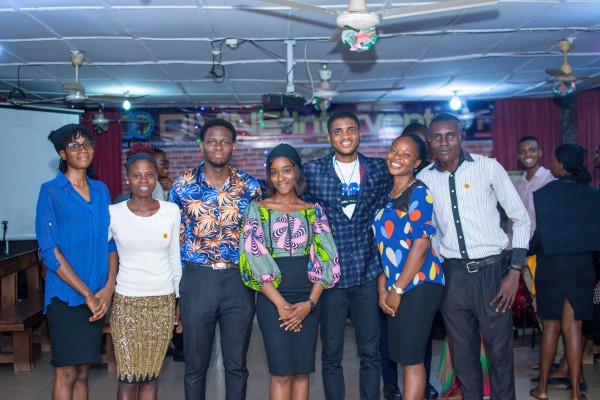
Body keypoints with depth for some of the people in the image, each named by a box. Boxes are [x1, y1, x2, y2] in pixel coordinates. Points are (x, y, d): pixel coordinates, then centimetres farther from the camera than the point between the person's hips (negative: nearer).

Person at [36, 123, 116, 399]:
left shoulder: (101, 190, 11)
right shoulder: (51, 191, -4)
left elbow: (111, 242, 10)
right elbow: (49, 250, -11)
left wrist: (108, 288, -4)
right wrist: (87, 294, -13)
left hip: (97, 297, 5)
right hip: (66, 294, -5)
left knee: (83, 371, 11)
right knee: (67, 372, -1)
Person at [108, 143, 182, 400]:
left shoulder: (171, 212, 1)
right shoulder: (113, 213, -4)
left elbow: (175, 259, 8)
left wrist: (181, 299, 9)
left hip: (163, 302, 1)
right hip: (126, 302, -1)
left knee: (151, 376, 9)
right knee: (128, 378, 1)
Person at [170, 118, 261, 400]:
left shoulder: (250, 186, 2)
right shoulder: (183, 186, 0)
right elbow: (173, 236, 6)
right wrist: (176, 283, 5)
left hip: (239, 280, 1)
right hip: (197, 279, 0)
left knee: (236, 363, 9)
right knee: (195, 364, 10)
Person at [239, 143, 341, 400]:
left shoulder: (313, 211, 7)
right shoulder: (258, 209, 2)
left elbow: (325, 258, 2)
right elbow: (255, 258, -6)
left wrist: (310, 302, -10)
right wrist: (281, 304, -13)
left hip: (308, 298, 2)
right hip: (272, 297, -2)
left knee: (302, 370, 6)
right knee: (282, 371, -3)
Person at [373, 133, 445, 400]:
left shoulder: (419, 192, -8)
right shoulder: (386, 197, 15)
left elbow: (421, 244, -15)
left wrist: (397, 290, -13)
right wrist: (383, 290, 6)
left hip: (418, 285, -7)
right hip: (395, 288, 8)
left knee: (410, 358, -5)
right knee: (405, 357, 11)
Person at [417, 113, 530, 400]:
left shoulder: (488, 167, -3)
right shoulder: (424, 178, 4)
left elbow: (521, 218, -1)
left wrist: (515, 271, -6)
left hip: (491, 269, -2)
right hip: (453, 274, 3)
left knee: (499, 349, 2)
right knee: (462, 351, 10)